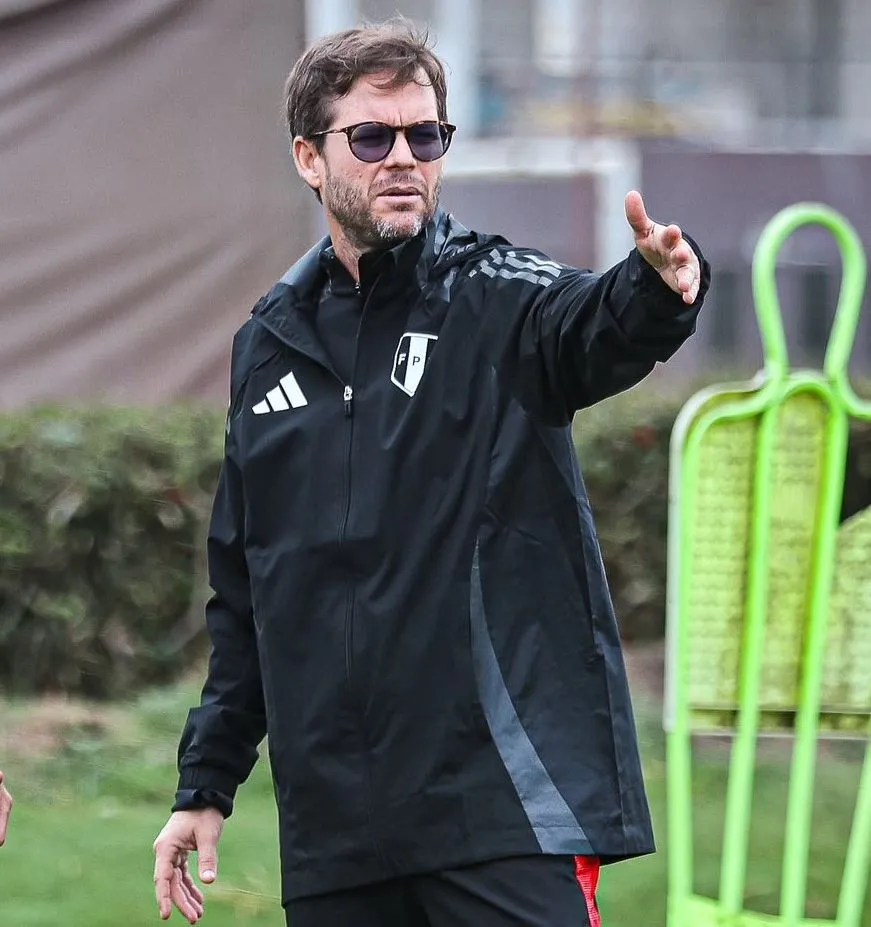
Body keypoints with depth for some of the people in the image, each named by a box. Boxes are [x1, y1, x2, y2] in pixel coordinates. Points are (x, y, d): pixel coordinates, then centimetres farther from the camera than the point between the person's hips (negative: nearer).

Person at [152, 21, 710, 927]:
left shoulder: (496, 294, 0)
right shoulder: (268, 346, 14)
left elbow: (595, 327, -25)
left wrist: (655, 289, -49)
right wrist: (206, 782, 18)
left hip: (510, 802, -5)